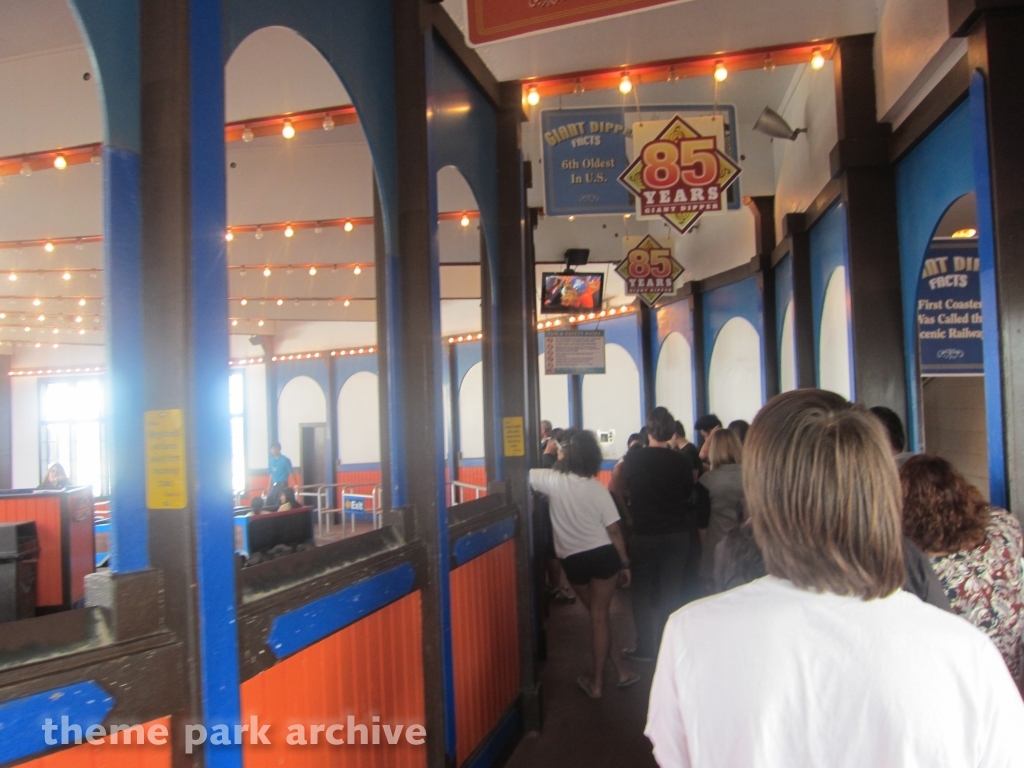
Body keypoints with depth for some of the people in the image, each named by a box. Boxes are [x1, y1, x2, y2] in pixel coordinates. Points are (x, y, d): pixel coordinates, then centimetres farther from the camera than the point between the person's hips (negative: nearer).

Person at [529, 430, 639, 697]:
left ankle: (620, 670, 23)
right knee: (600, 615, 9)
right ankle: (597, 682, 16)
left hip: (573, 560, 1)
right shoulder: (597, 488, -7)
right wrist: (624, 563, 2)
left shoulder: (553, 481, -10)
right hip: (603, 555, 0)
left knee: (597, 613, 19)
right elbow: (614, 530, -6)